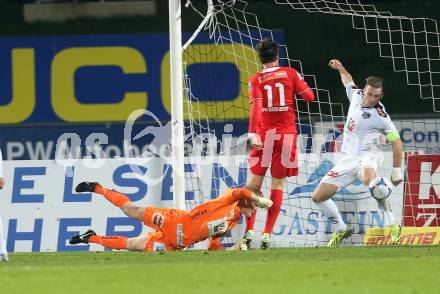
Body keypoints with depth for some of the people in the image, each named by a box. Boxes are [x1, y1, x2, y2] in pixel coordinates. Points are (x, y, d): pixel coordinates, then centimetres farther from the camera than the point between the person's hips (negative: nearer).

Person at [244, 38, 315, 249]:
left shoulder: (256, 80, 0)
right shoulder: (290, 73, 4)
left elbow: (255, 106, -13)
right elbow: (309, 96, 4)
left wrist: (253, 135, -21)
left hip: (265, 132, -1)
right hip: (287, 132, 1)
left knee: (255, 182, 5)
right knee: (278, 184, 5)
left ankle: (249, 232, -5)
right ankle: (267, 234, -1)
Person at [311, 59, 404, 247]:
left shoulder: (381, 116, -15)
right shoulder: (356, 95, 2)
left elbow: (397, 143, -9)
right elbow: (348, 81, 29)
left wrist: (397, 172, -9)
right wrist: (340, 67, 21)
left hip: (365, 157, -7)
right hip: (347, 160, 7)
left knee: (368, 179, -44)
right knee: (318, 197, 3)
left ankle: (392, 224, -35)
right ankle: (341, 230, 25)